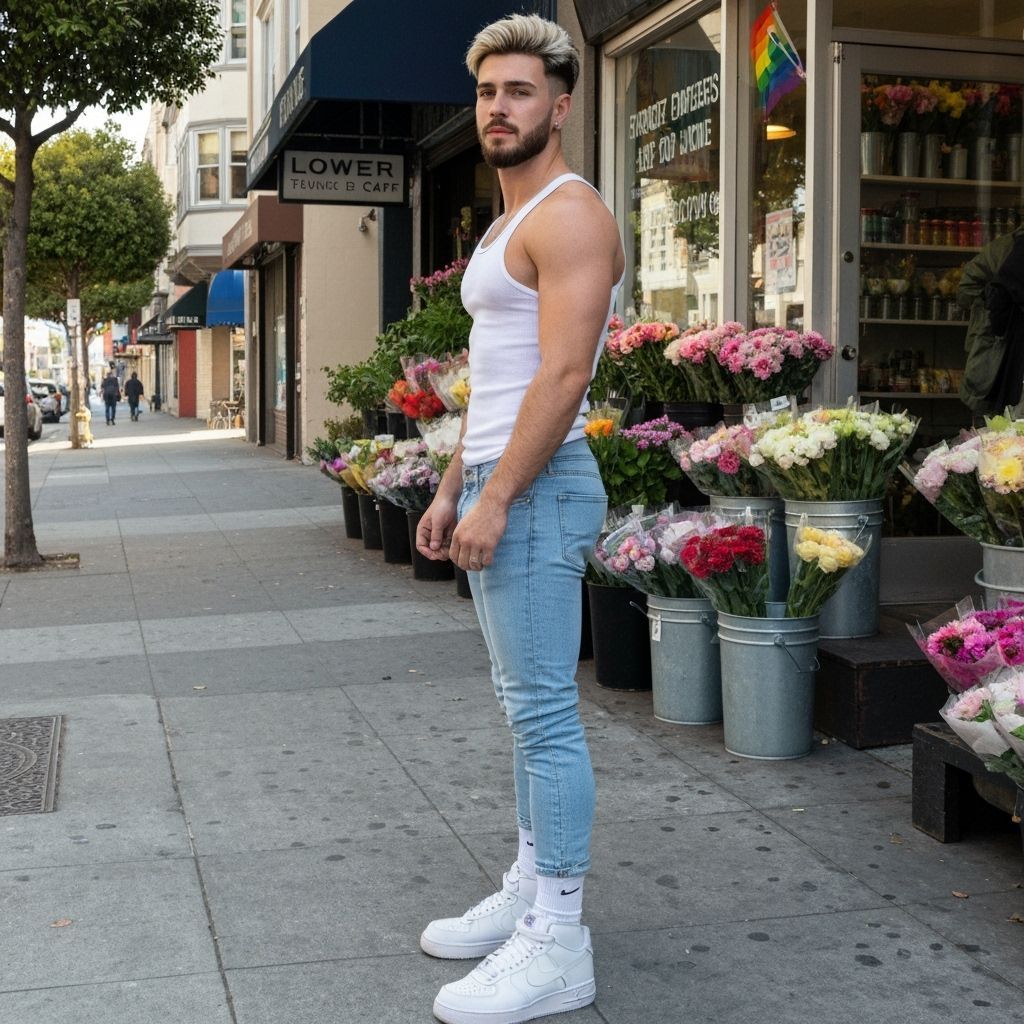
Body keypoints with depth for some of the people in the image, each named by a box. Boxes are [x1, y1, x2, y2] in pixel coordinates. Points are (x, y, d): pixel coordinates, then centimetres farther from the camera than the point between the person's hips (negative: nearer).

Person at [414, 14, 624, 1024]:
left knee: (544, 712, -7)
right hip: (495, 483, 10)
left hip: (536, 489, -10)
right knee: (526, 706, 14)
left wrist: (495, 500, -21)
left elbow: (563, 375, -20)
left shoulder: (569, 215, -11)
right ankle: (530, 891, 24)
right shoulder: (509, 223, 21)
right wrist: (452, 487, 19)